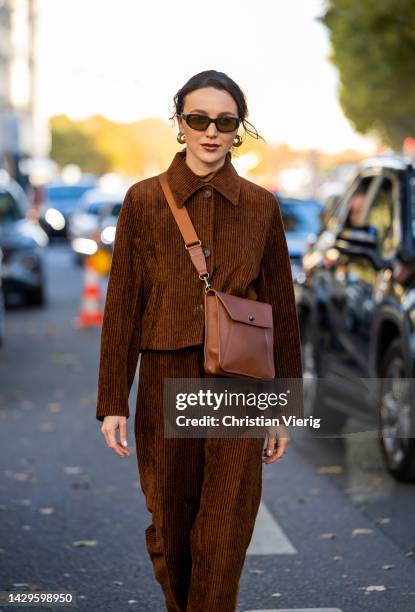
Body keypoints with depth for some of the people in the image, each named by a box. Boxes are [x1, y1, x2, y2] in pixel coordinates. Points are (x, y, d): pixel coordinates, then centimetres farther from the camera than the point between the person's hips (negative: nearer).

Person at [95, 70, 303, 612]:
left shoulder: (261, 206, 2)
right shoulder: (143, 200, -1)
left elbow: (281, 310, 6)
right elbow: (122, 304, 0)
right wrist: (113, 402, -4)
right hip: (166, 384, 0)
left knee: (224, 542, -4)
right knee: (170, 531, 12)